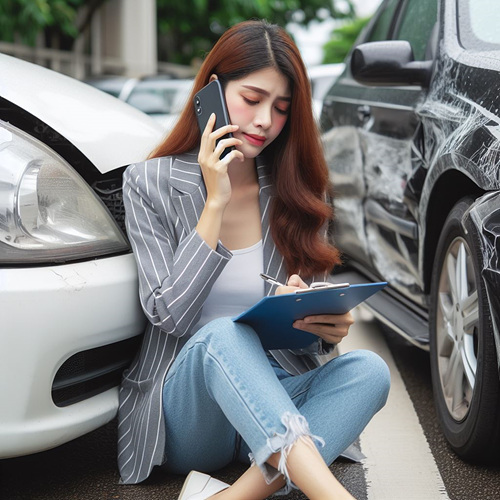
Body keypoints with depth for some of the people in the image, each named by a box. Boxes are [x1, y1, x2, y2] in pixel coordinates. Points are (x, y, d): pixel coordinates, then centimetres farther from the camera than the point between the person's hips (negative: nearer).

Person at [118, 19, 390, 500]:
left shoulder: (297, 192, 7)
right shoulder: (149, 183, -2)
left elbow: (314, 311, 10)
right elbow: (168, 315, -10)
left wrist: (327, 327, -15)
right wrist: (215, 204, -14)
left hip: (271, 398, 3)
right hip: (181, 410, -3)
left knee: (368, 369, -27)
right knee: (223, 334, -36)